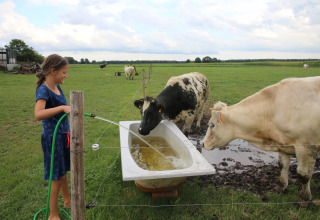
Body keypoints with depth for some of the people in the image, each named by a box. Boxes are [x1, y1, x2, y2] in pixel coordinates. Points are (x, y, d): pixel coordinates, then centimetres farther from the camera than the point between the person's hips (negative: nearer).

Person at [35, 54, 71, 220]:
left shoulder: (57, 87, 4)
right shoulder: (43, 90, -21)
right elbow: (38, 115, -38)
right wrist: (62, 107, -43)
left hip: (64, 135, 8)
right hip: (53, 138, -8)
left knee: (63, 171, 22)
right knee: (57, 176, 3)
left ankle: (67, 200, 42)